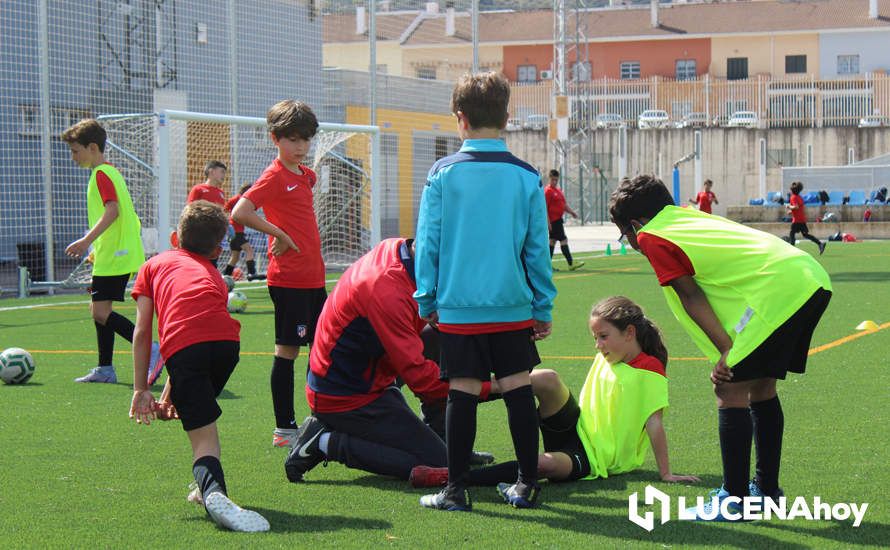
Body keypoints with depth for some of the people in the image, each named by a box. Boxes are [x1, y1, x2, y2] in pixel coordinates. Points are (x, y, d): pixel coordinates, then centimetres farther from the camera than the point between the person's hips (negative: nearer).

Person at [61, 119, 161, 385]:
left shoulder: (102, 174, -11)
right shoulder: (110, 172, 19)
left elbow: (112, 210, -24)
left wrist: (87, 240, -30)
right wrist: (97, 250, 27)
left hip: (114, 257, -11)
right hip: (115, 254, 11)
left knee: (101, 311, -14)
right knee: (98, 309, 14)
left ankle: (151, 351, -18)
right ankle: (105, 370, 18)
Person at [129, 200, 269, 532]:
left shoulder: (153, 265, 30)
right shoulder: (211, 273, 37)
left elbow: (142, 332, 20)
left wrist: (141, 390, 22)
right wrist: (170, 395, 41)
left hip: (181, 342, -3)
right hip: (226, 339, 3)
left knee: (203, 439, -6)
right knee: (203, 411, 32)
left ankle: (213, 491, -34)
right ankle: (207, 486, 31)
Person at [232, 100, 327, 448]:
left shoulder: (306, 175, 13)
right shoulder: (275, 176, -11)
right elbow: (239, 213, -23)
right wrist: (279, 234, -16)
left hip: (313, 276, 8)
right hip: (288, 279, -8)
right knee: (287, 350, -4)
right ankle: (284, 429, 1)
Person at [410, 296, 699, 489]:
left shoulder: (650, 371, -9)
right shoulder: (605, 358, 12)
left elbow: (654, 423, -12)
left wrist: (666, 473, -11)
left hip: (592, 457, -6)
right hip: (575, 429, 6)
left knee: (547, 464, -38)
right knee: (547, 379, -22)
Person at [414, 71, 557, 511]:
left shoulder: (442, 174, -4)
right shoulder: (526, 177, -1)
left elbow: (427, 243, -1)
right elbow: (538, 248, 3)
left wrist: (426, 302, 9)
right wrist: (543, 308, 12)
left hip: (458, 309, -1)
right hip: (513, 308, 1)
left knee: (462, 394, 2)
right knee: (518, 391, 8)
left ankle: (456, 489, 7)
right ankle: (527, 484, 14)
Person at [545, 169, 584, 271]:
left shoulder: (558, 190, 17)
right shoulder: (548, 191, -12)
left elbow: (564, 204, 22)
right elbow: (545, 207, -16)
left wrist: (572, 212, 6)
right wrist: (548, 222, -20)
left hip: (558, 219, 10)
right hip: (554, 220, -10)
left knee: (553, 240, 13)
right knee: (563, 240, -11)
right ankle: (570, 264, -12)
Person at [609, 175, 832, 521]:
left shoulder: (651, 238, 3)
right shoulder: (688, 216, 25)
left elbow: (690, 295, -3)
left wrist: (727, 350, -5)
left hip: (777, 289, -9)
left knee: (730, 390, -2)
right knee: (762, 386, 21)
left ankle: (734, 499, 0)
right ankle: (767, 490, 29)